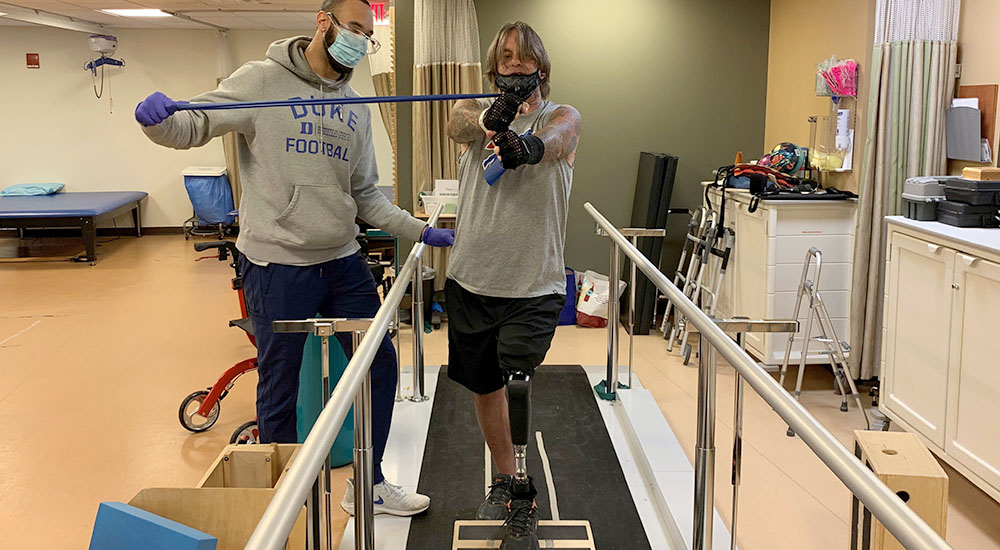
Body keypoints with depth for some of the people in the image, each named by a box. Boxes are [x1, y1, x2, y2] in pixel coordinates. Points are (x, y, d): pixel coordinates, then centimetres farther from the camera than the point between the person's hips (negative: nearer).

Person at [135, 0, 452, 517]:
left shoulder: (356, 110, 12)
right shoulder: (260, 80, -5)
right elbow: (191, 127, -8)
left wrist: (420, 231, 8)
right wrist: (159, 118, -30)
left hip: (343, 262, 6)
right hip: (276, 265, -6)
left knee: (380, 367, 12)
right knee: (279, 389, 5)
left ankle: (367, 486, 31)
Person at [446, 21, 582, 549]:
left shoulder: (562, 118, 0)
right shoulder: (477, 112, 6)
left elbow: (554, 140, -26)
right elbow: (458, 123, -20)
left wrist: (527, 145, -51)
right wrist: (490, 117, -45)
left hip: (534, 286, -3)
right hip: (470, 279, 3)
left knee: (516, 384, -18)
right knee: (484, 386, 15)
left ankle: (522, 504, -2)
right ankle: (504, 478, 38)